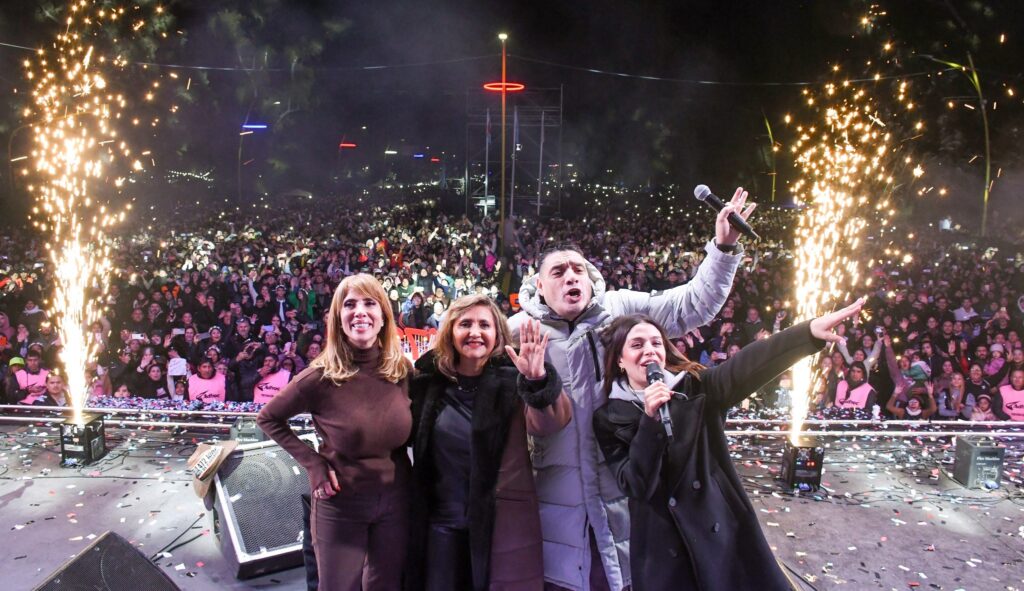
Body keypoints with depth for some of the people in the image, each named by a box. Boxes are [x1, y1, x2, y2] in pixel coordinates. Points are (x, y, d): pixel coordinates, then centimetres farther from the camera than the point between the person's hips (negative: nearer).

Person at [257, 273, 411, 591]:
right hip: (340, 503, -3)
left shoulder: (402, 371, -7)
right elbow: (268, 418, -3)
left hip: (396, 500, 3)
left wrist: (403, 471, -1)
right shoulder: (321, 377, -17)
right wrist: (312, 463, -11)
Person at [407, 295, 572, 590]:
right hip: (441, 524, 3)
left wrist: (539, 380, -42)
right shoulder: (429, 381, 1)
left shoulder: (512, 380, -8)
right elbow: (412, 440, 14)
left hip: (501, 524, -2)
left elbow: (547, 424, -25)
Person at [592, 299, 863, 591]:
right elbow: (635, 486, -12)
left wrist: (810, 331, -34)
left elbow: (743, 369, -18)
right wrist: (649, 420, -23)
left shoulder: (695, 387, 0)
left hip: (724, 533, 1)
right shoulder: (609, 418, -1)